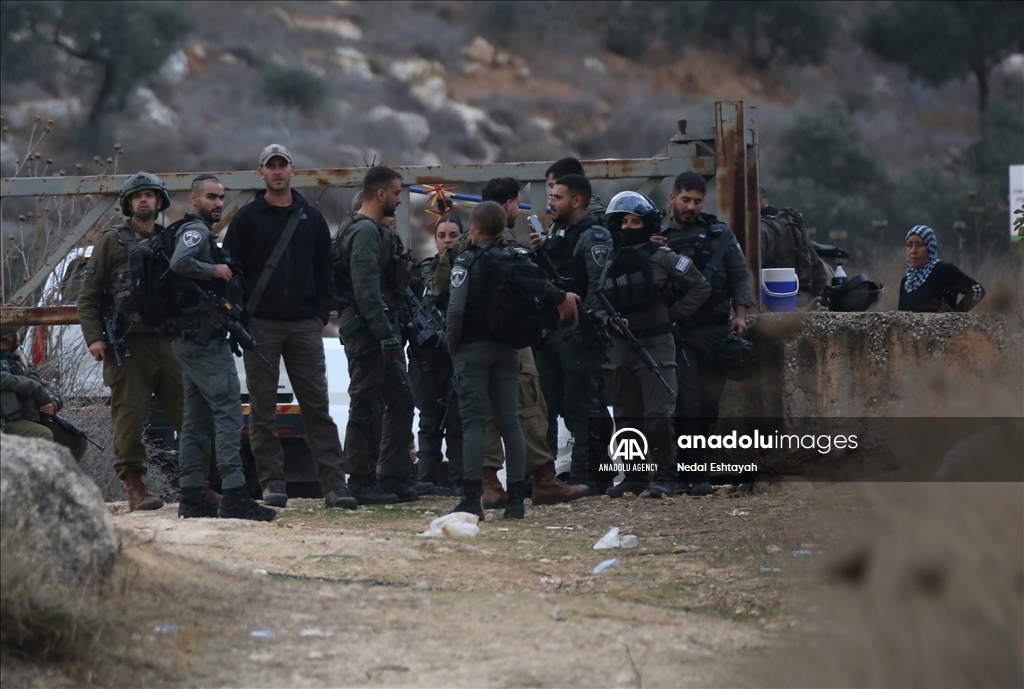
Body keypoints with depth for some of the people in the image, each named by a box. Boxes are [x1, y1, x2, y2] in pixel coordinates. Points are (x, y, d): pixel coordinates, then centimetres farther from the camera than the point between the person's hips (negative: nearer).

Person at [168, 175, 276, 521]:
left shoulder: (198, 232, 22)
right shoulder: (196, 231, -11)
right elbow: (180, 263, -30)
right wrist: (215, 270, -18)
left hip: (190, 338, 11)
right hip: (204, 337, -11)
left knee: (196, 417, 11)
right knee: (228, 411, -13)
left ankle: (191, 498, 12)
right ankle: (234, 498, -18)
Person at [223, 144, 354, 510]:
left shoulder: (312, 219, 13)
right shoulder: (247, 218, 4)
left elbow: (324, 270, 14)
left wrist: (321, 313, 4)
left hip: (304, 325, 2)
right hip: (260, 325, -2)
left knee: (317, 404, -2)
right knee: (263, 408, 0)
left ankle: (334, 482, -4)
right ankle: (272, 482, 6)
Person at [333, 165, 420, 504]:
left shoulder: (377, 231, 20)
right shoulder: (364, 231, -14)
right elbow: (366, 289, -22)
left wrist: (392, 330, 21)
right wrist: (386, 335, -24)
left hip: (380, 330, 11)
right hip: (366, 330, -11)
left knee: (400, 400, 12)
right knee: (366, 406, -7)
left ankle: (395, 477, 16)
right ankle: (361, 484, -4)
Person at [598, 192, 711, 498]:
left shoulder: (661, 258, -2)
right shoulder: (611, 265, 13)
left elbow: (701, 287, 1)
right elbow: (599, 306, 17)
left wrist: (673, 314, -4)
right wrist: (609, 320, -5)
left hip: (656, 345, -6)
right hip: (621, 348, 6)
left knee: (658, 416, -11)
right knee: (626, 416, 8)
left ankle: (665, 478, -7)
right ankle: (634, 478, 15)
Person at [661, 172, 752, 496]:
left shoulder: (720, 234, 10)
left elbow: (739, 277, 10)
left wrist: (739, 315, -1)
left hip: (715, 331, 1)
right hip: (677, 332, -1)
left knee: (710, 402, 2)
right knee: (687, 403, -9)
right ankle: (695, 474, -9)